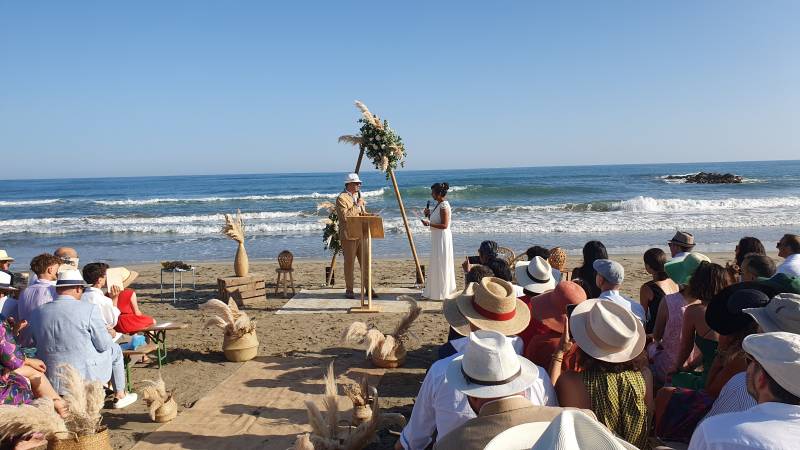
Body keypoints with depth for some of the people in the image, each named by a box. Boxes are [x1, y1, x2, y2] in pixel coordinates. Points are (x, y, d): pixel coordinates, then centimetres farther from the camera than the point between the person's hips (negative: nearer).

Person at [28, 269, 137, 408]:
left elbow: (38, 344, 10)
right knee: (115, 350, 24)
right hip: (87, 375, -5)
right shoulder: (89, 309, -18)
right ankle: (119, 396, 34)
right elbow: (104, 345, -12)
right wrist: (109, 333, 9)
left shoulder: (37, 312, -2)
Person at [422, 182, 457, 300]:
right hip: (437, 238, 10)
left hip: (442, 238, -10)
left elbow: (444, 225, -23)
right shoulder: (438, 204, 10)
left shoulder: (444, 206, -19)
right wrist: (429, 215, 3)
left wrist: (429, 224, -25)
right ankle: (437, 290, 28)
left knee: (440, 265, -1)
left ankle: (441, 292, 10)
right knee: (436, 264, 17)